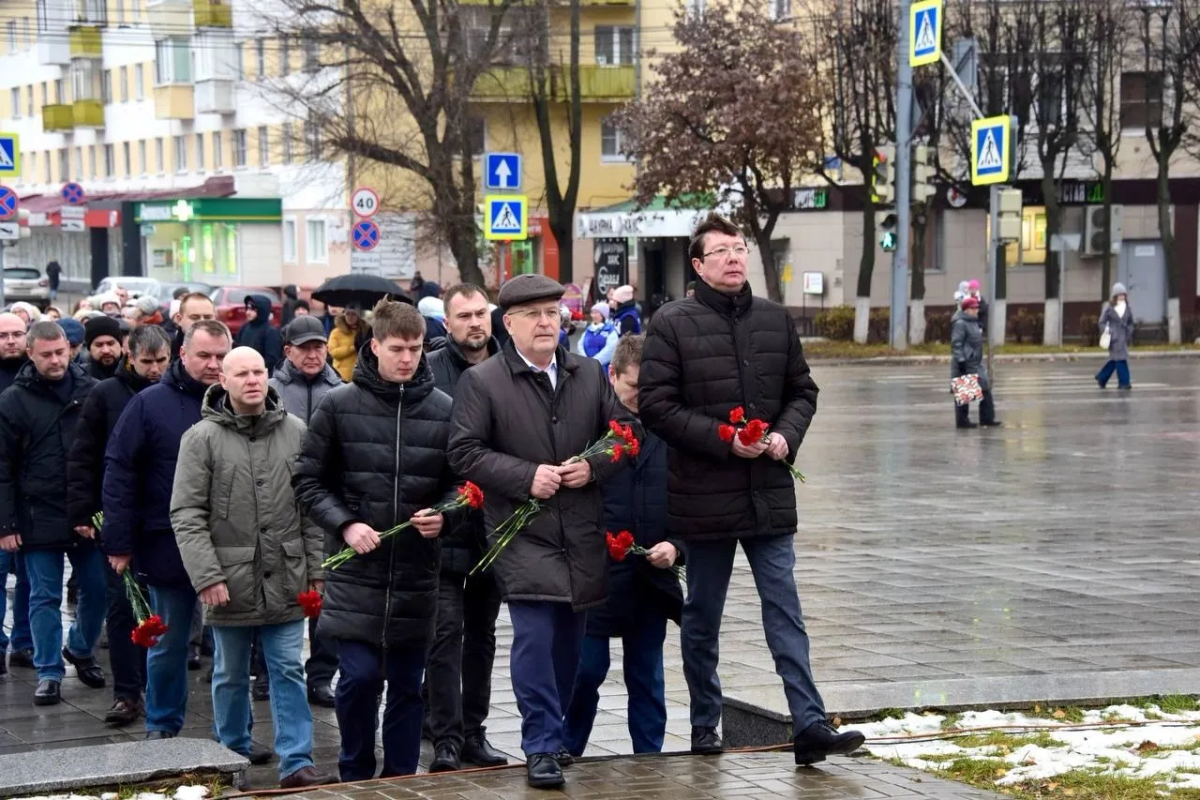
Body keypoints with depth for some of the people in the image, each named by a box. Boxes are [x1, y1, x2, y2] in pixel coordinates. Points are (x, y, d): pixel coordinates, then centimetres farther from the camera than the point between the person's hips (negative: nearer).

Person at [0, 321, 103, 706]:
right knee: (45, 597, 4)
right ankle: (49, 672, 13)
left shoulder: (91, 391, 1)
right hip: (39, 517, -2)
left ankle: (80, 649, 33)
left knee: (97, 589, 9)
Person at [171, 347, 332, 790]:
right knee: (231, 675, 13)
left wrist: (316, 569, 3)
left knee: (289, 672, 2)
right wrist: (206, 575, -14)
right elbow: (186, 515, -7)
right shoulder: (202, 438, -6)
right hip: (230, 582, -1)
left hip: (286, 582, 1)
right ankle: (234, 756, 25)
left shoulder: (295, 432, 2)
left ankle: (297, 763, 2)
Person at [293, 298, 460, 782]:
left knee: (407, 685, 8)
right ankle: (356, 778, 12)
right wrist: (344, 525, -10)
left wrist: (443, 515, -10)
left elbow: (461, 483, 10)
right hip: (355, 573, -2)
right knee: (360, 676, -7)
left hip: (416, 573, 2)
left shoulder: (443, 411, 2)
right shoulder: (339, 406, -1)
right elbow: (308, 480, 3)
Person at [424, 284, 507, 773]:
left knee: (482, 632, 13)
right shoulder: (429, 372, -6)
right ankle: (446, 738, 1)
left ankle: (473, 730, 22)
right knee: (446, 631, -4)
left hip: (496, 525, 4)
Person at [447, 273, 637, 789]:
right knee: (535, 637, -14)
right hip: (522, 532, -4)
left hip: (582, 534, 4)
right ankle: (541, 747, -9)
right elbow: (465, 453, -7)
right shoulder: (481, 381, -3)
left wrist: (593, 467, -6)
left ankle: (550, 735, 26)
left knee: (569, 641, 11)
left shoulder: (590, 375, 9)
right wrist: (526, 477, -16)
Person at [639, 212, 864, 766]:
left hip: (769, 492, 3)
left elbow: (802, 391, 15)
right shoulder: (673, 324, -6)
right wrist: (724, 440, -18)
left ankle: (809, 726, -4)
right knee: (702, 617, 11)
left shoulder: (775, 319, 7)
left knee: (785, 613, -1)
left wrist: (787, 435, -6)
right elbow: (656, 405, -10)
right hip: (703, 496, -3)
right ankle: (704, 725, 24)